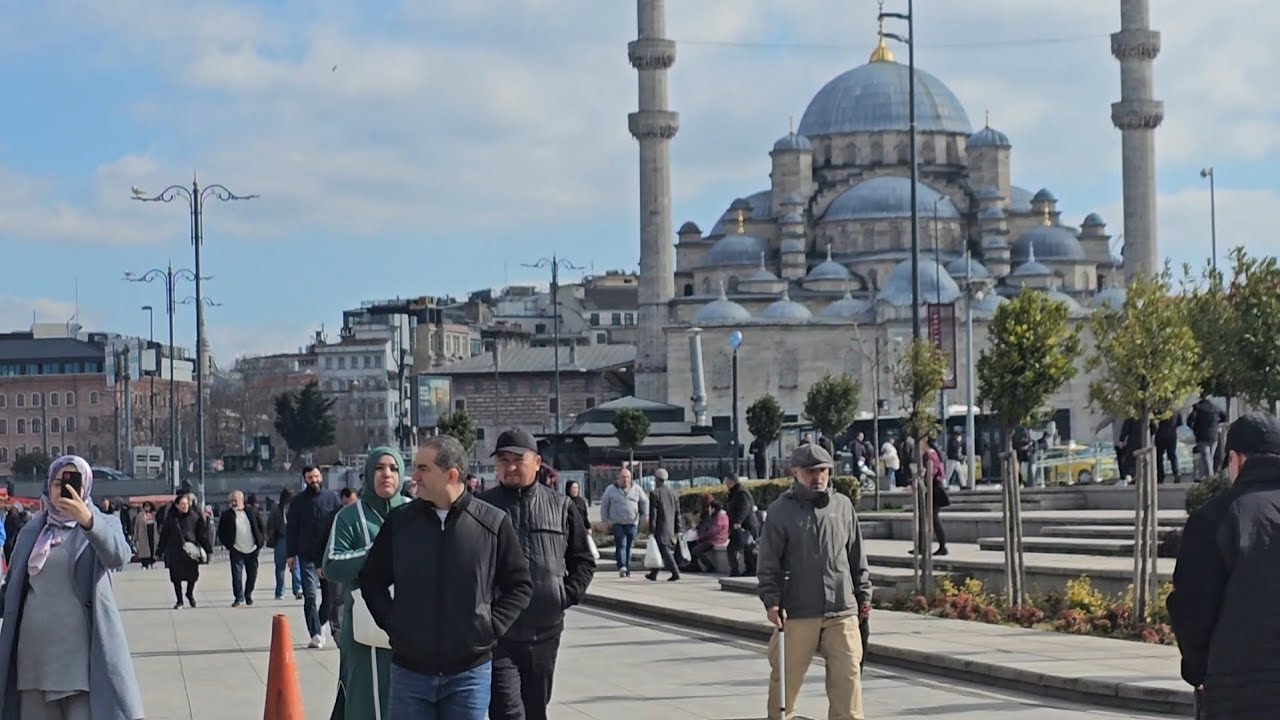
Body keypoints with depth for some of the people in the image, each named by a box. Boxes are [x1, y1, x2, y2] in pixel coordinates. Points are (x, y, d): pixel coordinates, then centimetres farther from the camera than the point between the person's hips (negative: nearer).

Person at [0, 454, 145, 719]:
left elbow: (118, 556, -22)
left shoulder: (101, 523, 1)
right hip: (35, 650, 4)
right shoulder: (32, 530, 12)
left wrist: (88, 520, -38)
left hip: (82, 650, -4)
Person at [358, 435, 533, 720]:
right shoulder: (400, 520, 3)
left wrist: (491, 627, -5)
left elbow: (519, 585, 5)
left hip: (470, 672, -1)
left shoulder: (494, 523, -3)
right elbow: (370, 578, 14)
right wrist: (391, 622, 2)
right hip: (410, 671, 2)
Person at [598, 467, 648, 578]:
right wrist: (606, 521, 1)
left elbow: (644, 502, 14)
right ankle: (622, 567, -29)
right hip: (617, 523, -2)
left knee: (628, 546, 6)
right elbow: (604, 505, 8)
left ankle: (627, 570, 12)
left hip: (632, 523, 2)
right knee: (621, 545, -17)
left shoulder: (636, 489, 9)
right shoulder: (611, 490, 5)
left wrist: (645, 514, -1)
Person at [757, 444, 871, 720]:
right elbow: (768, 562, 0)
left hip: (843, 611, 2)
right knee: (786, 677, 3)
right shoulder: (781, 510, 1)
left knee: (847, 675, -1)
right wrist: (771, 600, -9)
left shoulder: (843, 506, 10)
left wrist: (863, 595, 15)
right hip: (797, 614, -2)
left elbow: (857, 557, 16)